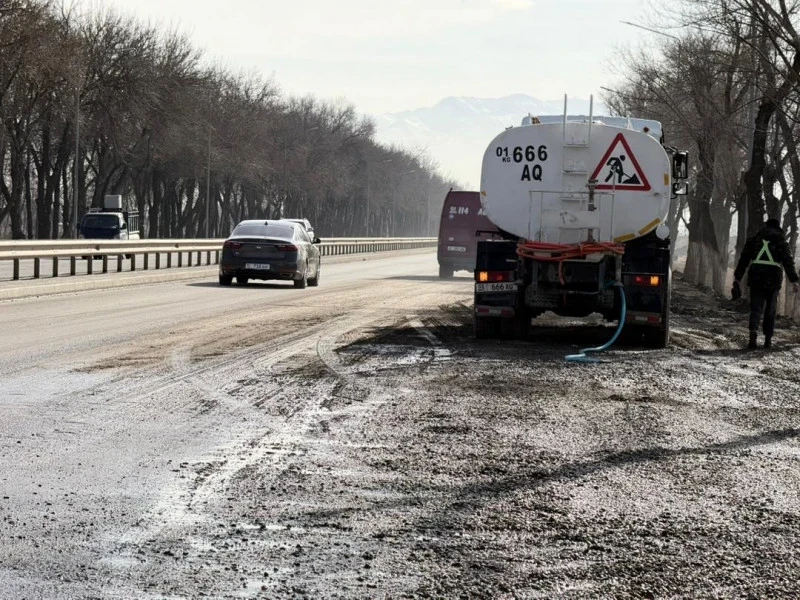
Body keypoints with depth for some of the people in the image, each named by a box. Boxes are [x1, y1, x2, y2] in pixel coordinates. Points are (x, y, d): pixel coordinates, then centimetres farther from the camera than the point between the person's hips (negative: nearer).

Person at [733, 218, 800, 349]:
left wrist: (737, 278, 9)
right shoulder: (781, 242, 9)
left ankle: (753, 332, -25)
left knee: (756, 308, 0)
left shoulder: (754, 239, 13)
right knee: (770, 310, 11)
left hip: (755, 279, 1)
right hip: (773, 279, -1)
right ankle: (768, 340, 12)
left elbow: (743, 259, 9)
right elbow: (788, 262, -2)